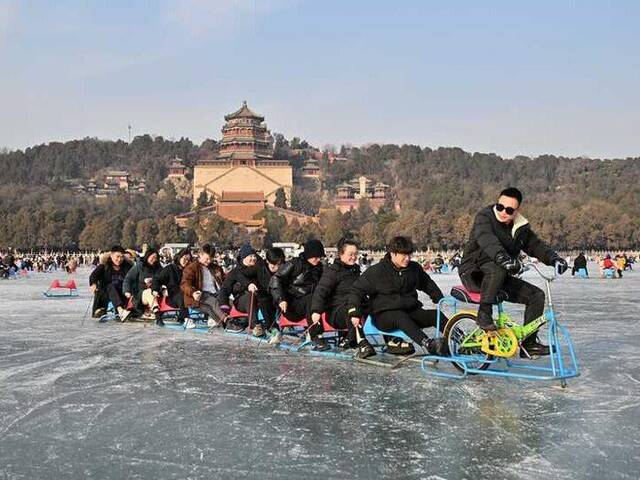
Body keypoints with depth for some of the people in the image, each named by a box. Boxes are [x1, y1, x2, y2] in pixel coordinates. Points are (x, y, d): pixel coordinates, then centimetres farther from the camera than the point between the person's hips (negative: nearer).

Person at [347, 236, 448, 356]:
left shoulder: (415, 268, 9)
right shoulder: (376, 271, -6)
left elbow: (428, 284, 27)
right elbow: (357, 290, -4)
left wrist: (441, 300, 21)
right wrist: (354, 312, -16)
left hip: (411, 311, 6)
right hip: (384, 315, -5)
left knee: (436, 315, -19)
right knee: (401, 317, -39)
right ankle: (427, 344, -58)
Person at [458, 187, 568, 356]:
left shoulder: (521, 228, 7)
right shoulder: (484, 217, -15)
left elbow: (536, 245, 7)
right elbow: (487, 240, -34)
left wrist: (554, 258, -15)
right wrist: (502, 258, -53)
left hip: (500, 279, 7)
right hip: (474, 274, -7)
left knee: (536, 295, -5)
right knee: (497, 268, -39)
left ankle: (529, 343, 2)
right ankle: (484, 314, -25)